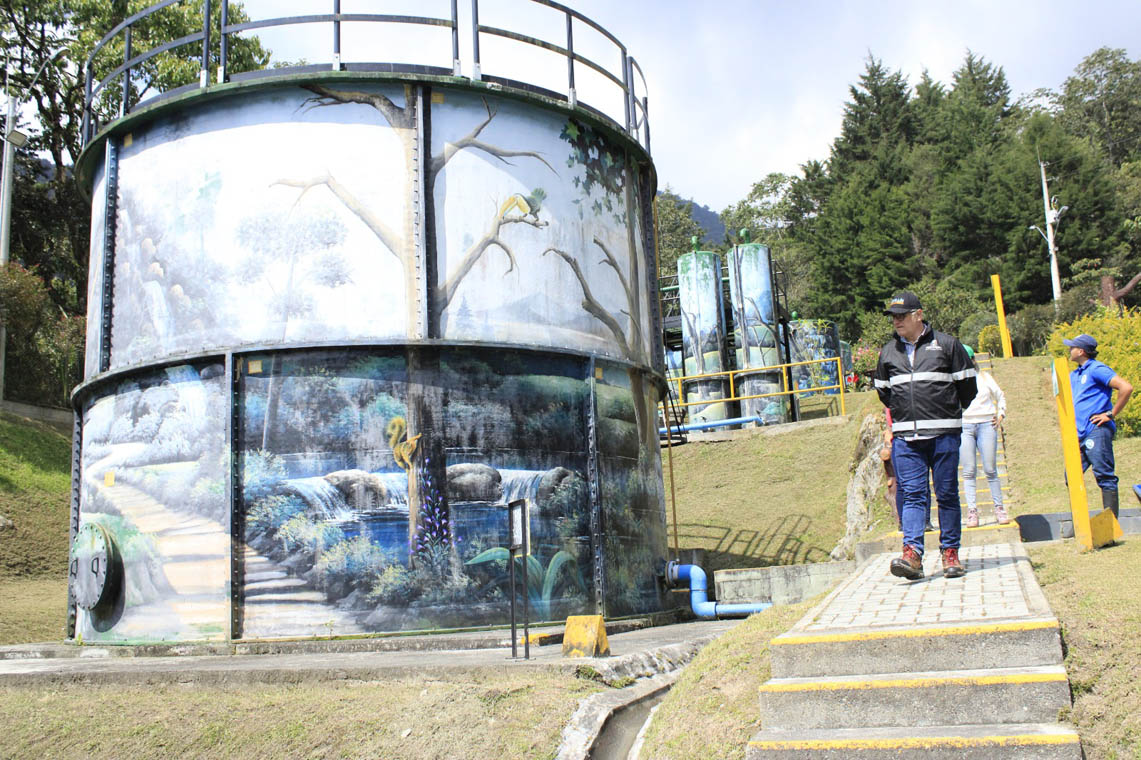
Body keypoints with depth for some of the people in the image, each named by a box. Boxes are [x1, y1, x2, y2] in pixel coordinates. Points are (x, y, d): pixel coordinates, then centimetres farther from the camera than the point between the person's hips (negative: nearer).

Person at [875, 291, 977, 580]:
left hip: (944, 433, -2)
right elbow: (883, 390, 26)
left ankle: (950, 553, 11)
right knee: (910, 494, -7)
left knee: (947, 493, 3)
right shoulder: (888, 352, 13)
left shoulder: (946, 344, 3)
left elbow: (966, 385, 8)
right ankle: (912, 553, -13)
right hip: (904, 435, 2)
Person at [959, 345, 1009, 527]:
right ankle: (972, 511, -4)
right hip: (963, 426, -1)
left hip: (986, 424, 1)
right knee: (968, 471, -5)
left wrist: (1000, 415, 12)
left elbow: (1000, 396, 24)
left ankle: (999, 508, 6)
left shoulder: (984, 377, 15)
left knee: (990, 469, -2)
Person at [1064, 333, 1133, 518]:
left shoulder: (1097, 369, -8)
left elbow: (1126, 388, -18)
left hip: (1097, 432, -9)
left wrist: (1111, 414, -14)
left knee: (1105, 478, -7)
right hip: (1080, 435, 9)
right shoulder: (1074, 375, 19)